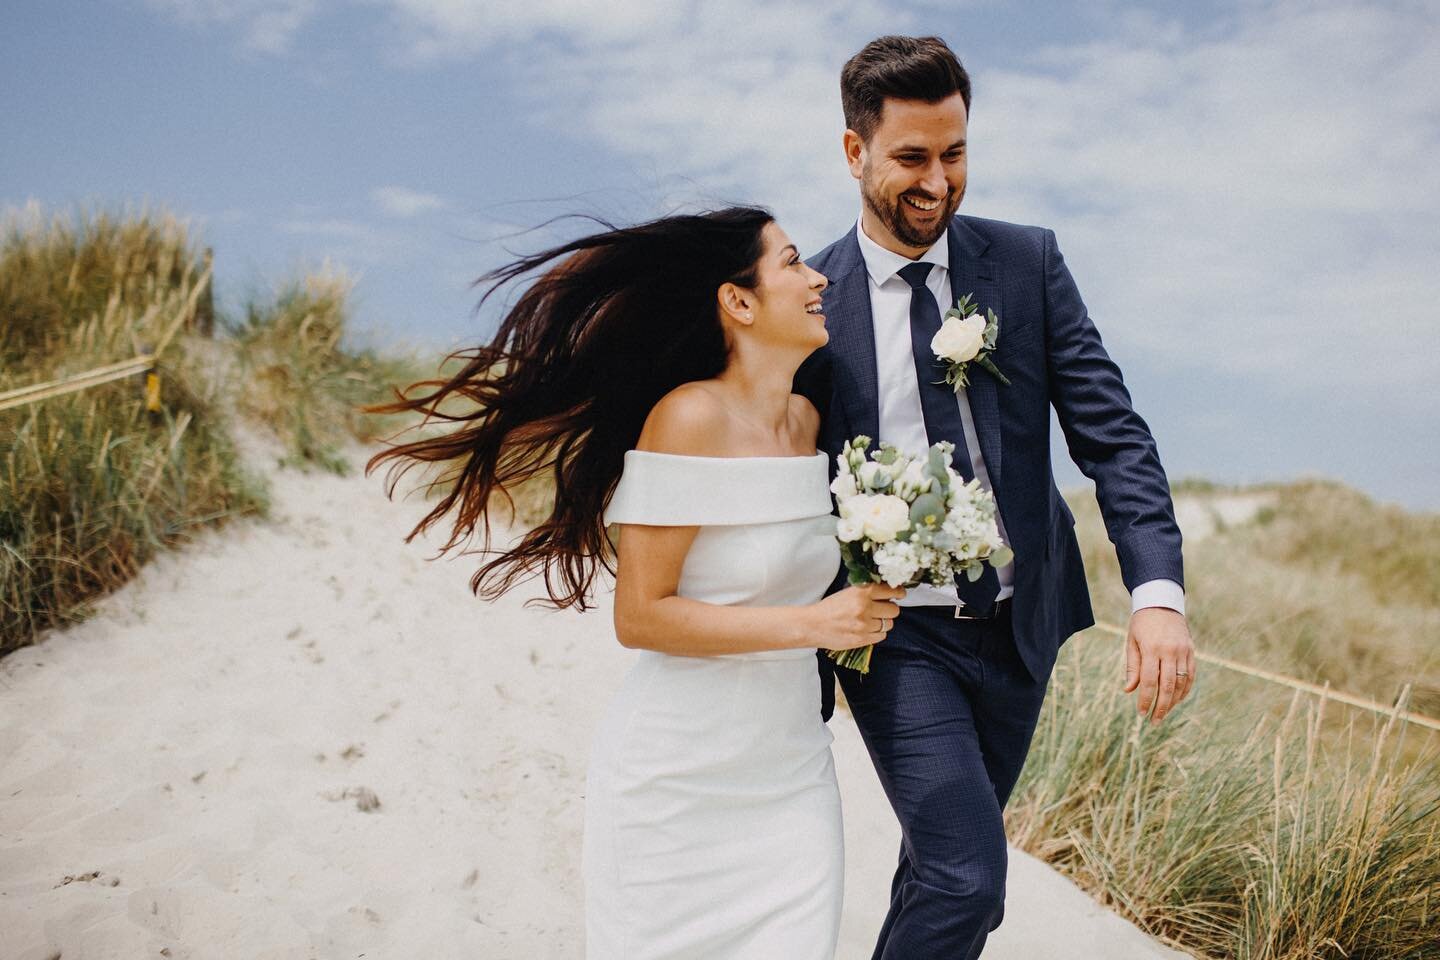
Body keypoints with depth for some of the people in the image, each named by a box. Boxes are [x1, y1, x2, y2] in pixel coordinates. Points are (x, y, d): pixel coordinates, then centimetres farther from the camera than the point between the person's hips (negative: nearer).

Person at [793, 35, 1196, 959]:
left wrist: (1159, 590, -22)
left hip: (1018, 625, 4)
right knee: (967, 878, -14)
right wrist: (808, 689, -2)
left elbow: (1110, 430, -6)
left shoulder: (1028, 262, -2)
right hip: (896, 637, -3)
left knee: (943, 853, 19)